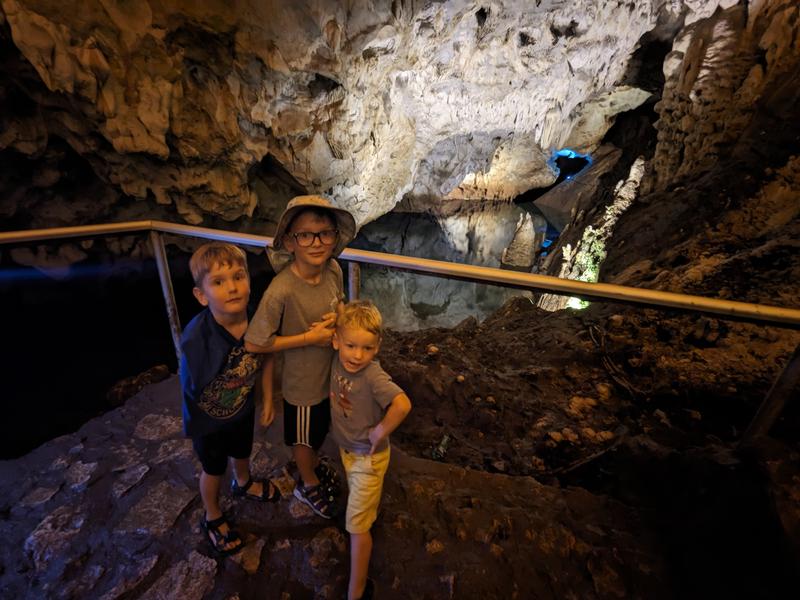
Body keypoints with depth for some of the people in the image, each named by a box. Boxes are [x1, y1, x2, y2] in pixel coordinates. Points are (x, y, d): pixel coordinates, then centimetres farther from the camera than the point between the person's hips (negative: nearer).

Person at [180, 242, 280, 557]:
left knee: (242, 451, 32)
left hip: (243, 407, 4)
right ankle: (213, 518, 56)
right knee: (214, 469, 24)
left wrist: (268, 399, 0)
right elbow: (192, 388, -26)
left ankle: (243, 483, 67)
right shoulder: (196, 338, -39)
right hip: (208, 416, -3)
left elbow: (266, 357, -8)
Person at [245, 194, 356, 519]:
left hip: (332, 371, 6)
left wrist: (337, 316, -18)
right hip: (303, 382, -5)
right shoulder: (281, 291, -33)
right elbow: (254, 343, -25)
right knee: (304, 438, 24)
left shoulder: (333, 269, -15)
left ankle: (314, 462, 63)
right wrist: (309, 337, -26)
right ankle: (309, 484, 54)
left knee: (322, 428, 31)